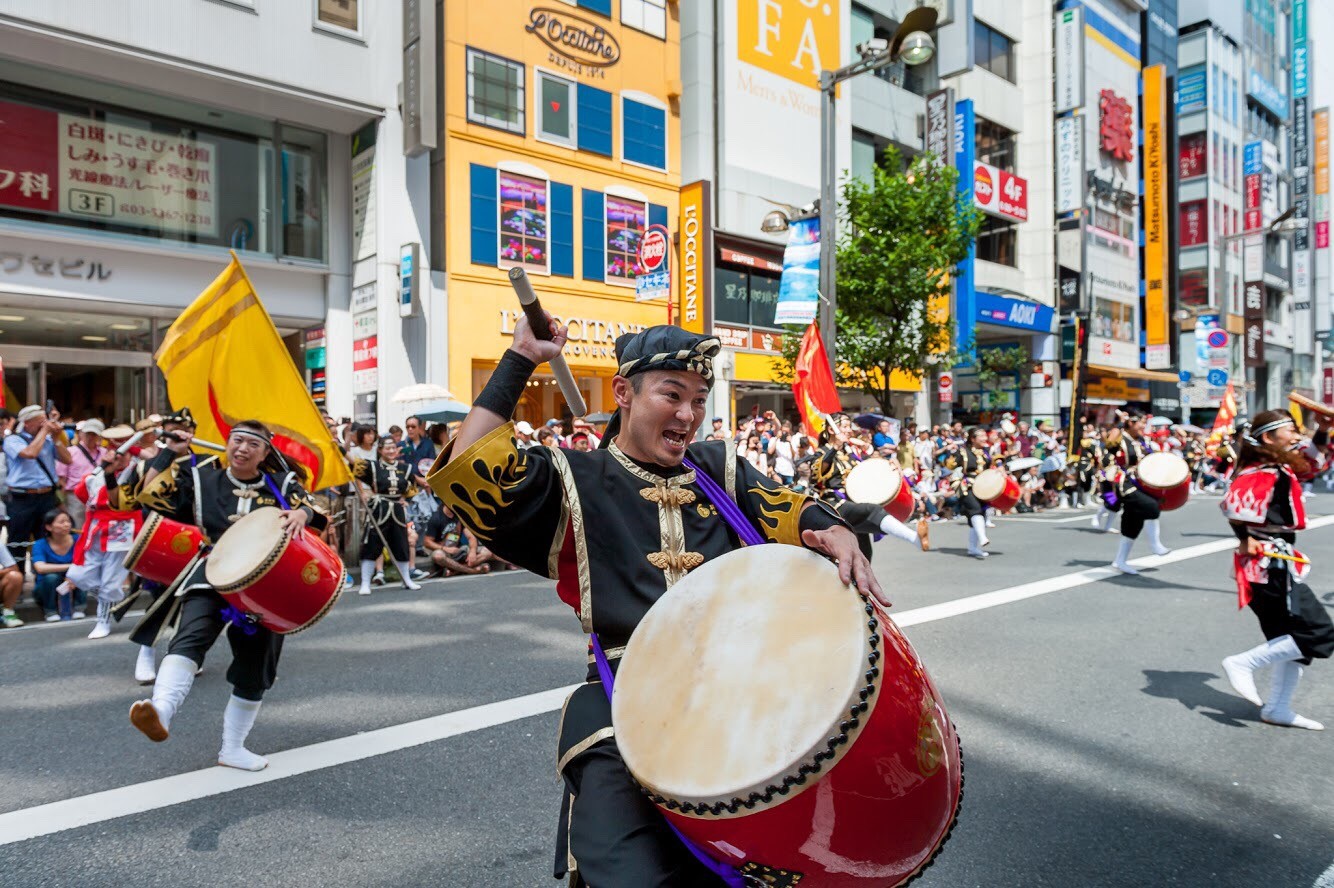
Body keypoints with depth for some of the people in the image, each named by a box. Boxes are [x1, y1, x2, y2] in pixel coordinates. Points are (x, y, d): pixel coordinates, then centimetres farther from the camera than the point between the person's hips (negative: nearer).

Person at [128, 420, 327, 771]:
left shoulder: (282, 483, 3)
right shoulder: (201, 479, 4)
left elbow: (314, 511, -11)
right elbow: (150, 497, 0)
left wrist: (301, 513, -33)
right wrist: (172, 455, -5)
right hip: (209, 579, -1)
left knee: (255, 670, 9)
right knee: (190, 638, -31)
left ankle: (232, 748, 25)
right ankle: (161, 710, -50)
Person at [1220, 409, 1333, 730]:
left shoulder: (1280, 470, 13)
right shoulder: (1262, 476, -19)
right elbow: (1234, 503, -35)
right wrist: (1246, 541, -24)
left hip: (1279, 567, 10)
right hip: (1271, 568, -10)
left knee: (1295, 641, 16)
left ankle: (1277, 708, 24)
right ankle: (1244, 663, -4)